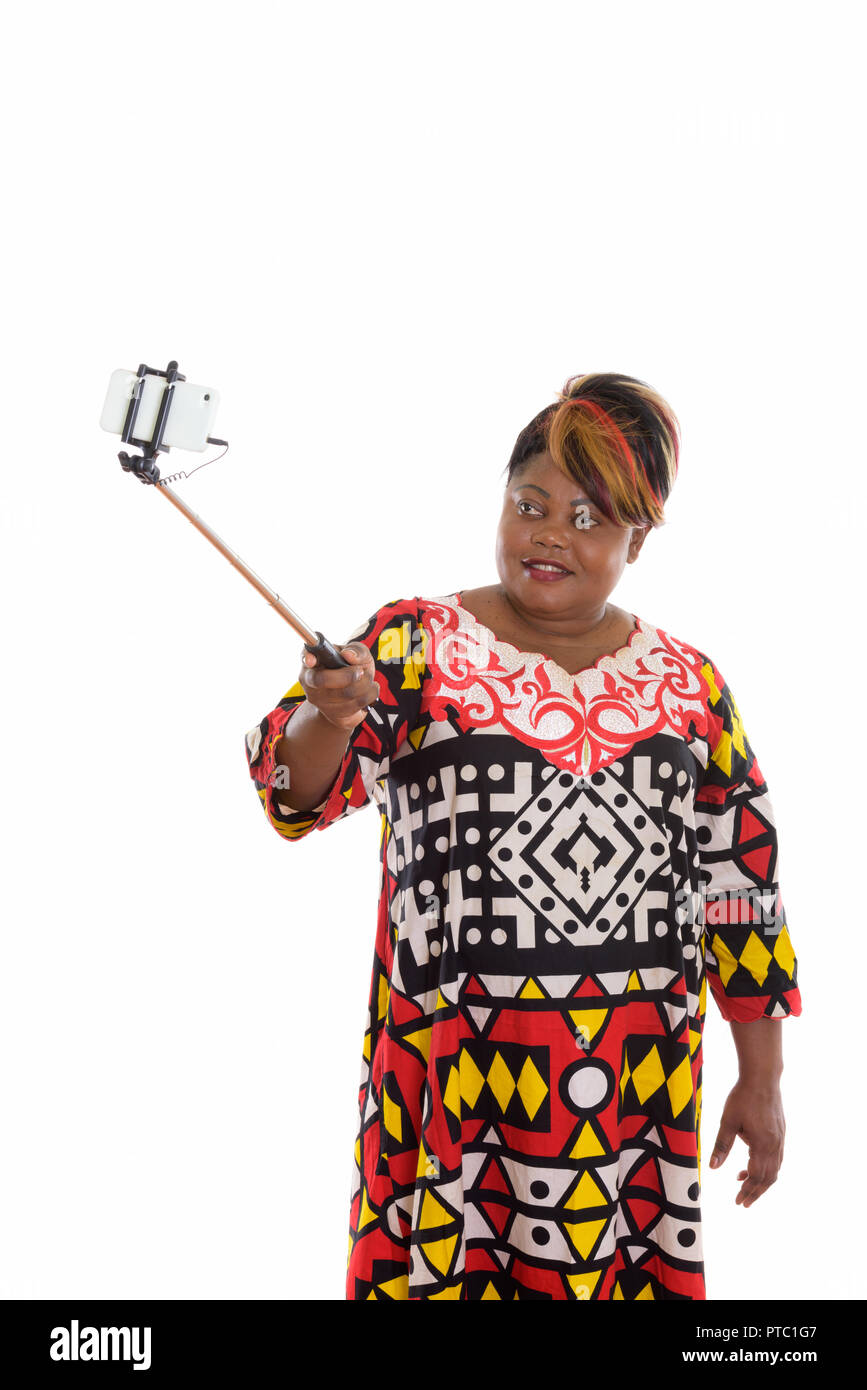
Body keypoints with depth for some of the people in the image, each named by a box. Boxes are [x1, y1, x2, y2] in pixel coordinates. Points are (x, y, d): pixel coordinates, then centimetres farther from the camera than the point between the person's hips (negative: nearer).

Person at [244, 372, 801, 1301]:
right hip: (451, 1071, -2)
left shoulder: (691, 686, 6)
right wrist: (328, 715, -33)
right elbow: (297, 790, -11)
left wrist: (762, 1079, 9)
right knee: (439, 1262, 5)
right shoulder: (415, 642, 0)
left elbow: (742, 886, 9)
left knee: (612, 1261, 9)